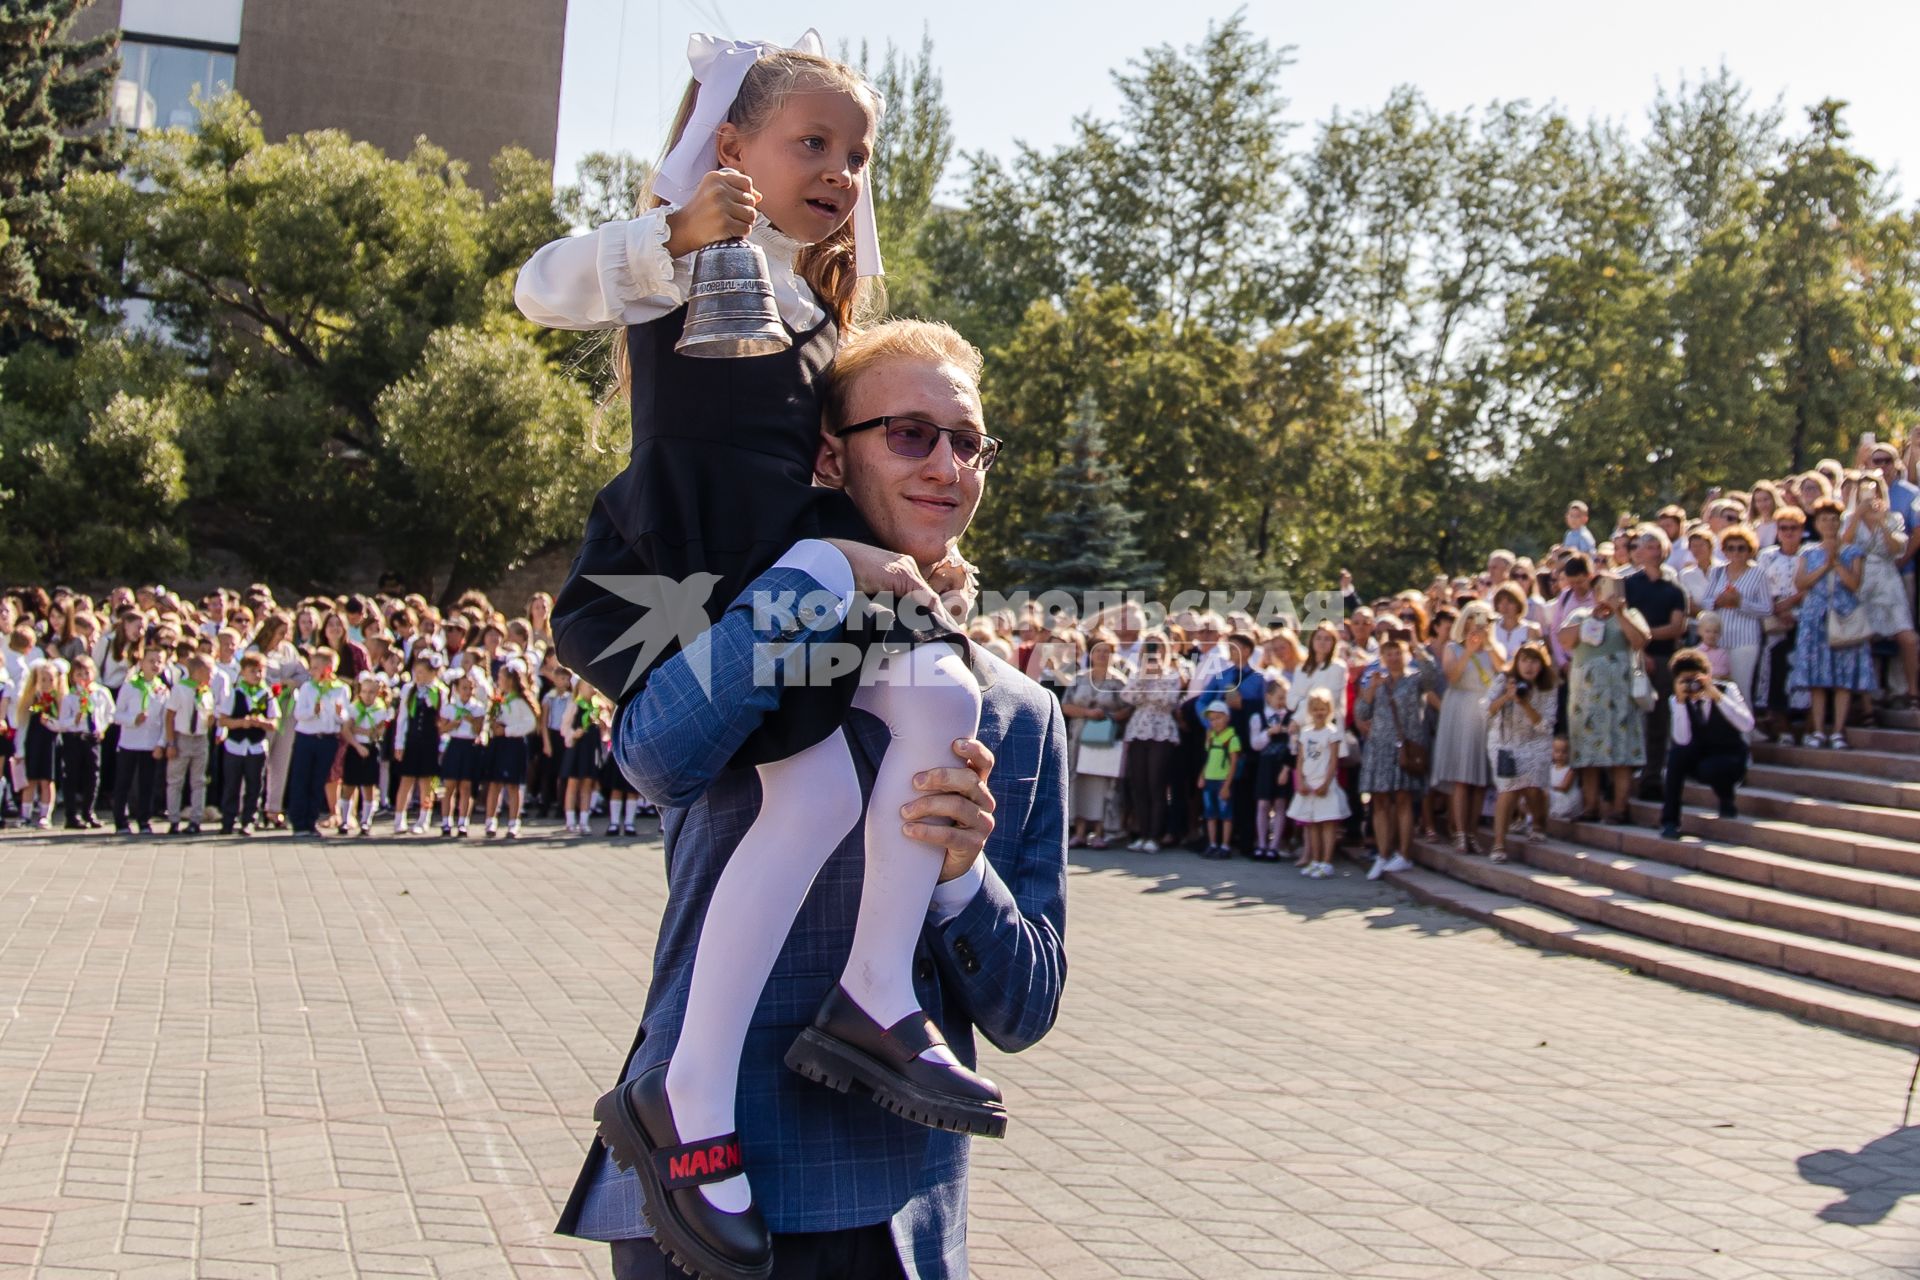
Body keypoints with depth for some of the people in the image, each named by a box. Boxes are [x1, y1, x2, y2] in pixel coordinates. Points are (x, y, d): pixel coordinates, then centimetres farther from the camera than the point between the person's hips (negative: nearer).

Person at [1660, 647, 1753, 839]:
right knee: (1676, 751, -30)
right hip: (1699, 758, 3)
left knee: (1710, 769, -36)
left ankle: (1726, 801, 1)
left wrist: (1716, 695, -35)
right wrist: (1681, 701, -29)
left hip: (1731, 758, -2)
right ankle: (1669, 820, -22)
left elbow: (1747, 726, -29)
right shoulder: (1677, 700, -8)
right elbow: (1683, 740, -21)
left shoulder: (1727, 689, -13)